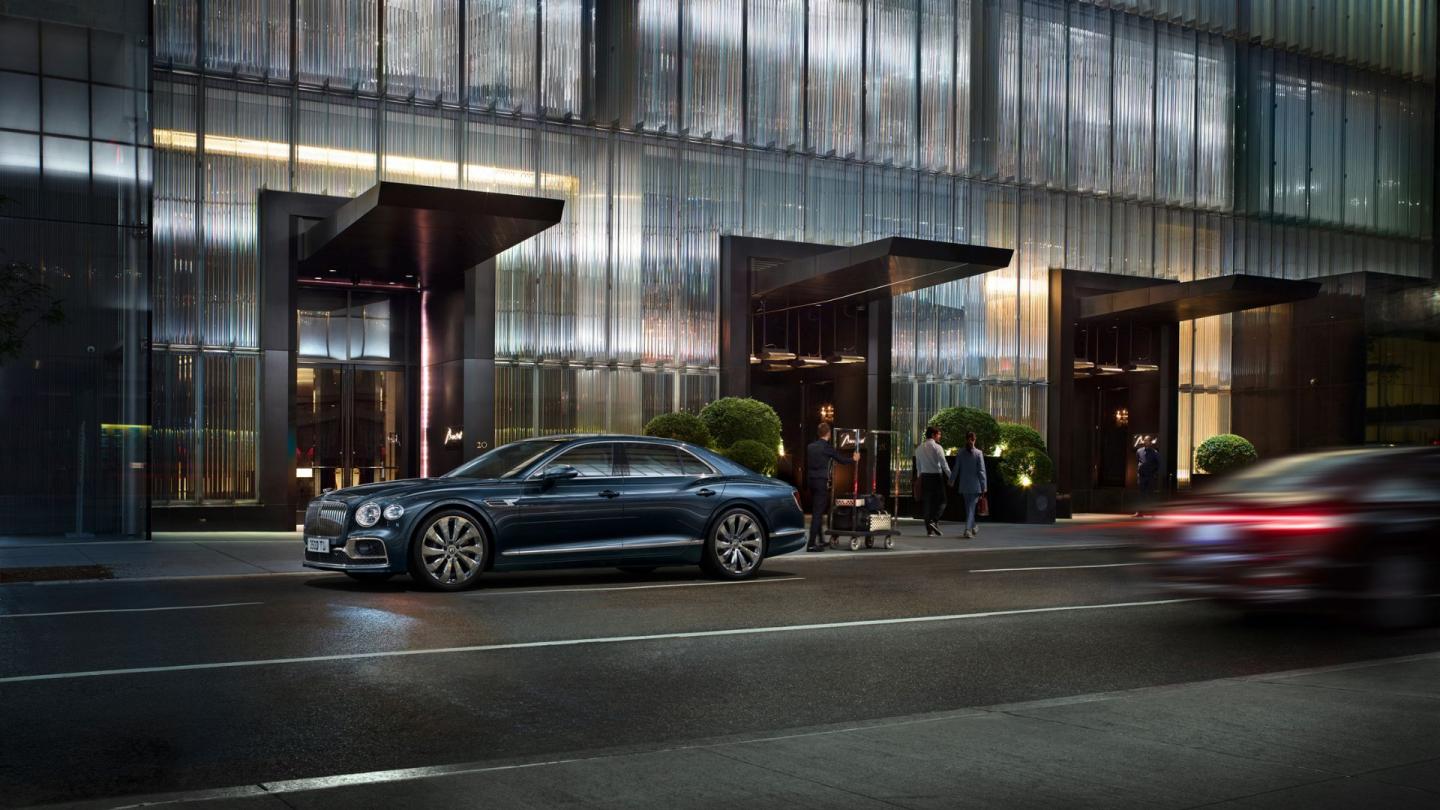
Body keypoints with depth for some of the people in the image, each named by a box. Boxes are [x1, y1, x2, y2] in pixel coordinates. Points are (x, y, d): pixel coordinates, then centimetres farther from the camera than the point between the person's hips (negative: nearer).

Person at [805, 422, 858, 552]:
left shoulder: (810, 447, 9)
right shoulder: (827, 447, -10)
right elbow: (841, 459, 0)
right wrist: (853, 459, 17)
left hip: (811, 481, 7)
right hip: (822, 482, -7)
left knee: (816, 512, 17)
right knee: (818, 513, -7)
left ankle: (820, 540, 28)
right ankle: (811, 544, -11)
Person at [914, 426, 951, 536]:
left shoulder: (919, 448, 9)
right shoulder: (937, 447, -9)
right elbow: (944, 464, -11)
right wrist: (951, 477, -5)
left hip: (924, 476, 5)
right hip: (936, 476, -5)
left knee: (927, 503, 8)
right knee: (940, 501, 5)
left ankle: (929, 530, 7)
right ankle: (934, 521, -16)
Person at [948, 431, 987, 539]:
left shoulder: (961, 452, -2)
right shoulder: (978, 453, -8)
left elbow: (956, 468, 0)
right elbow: (981, 470, -8)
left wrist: (951, 480, 13)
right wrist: (984, 486, -5)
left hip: (964, 485, 3)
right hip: (975, 485, -3)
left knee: (968, 507, 18)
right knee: (971, 507, -1)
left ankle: (973, 527, 30)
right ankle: (967, 529, -12)